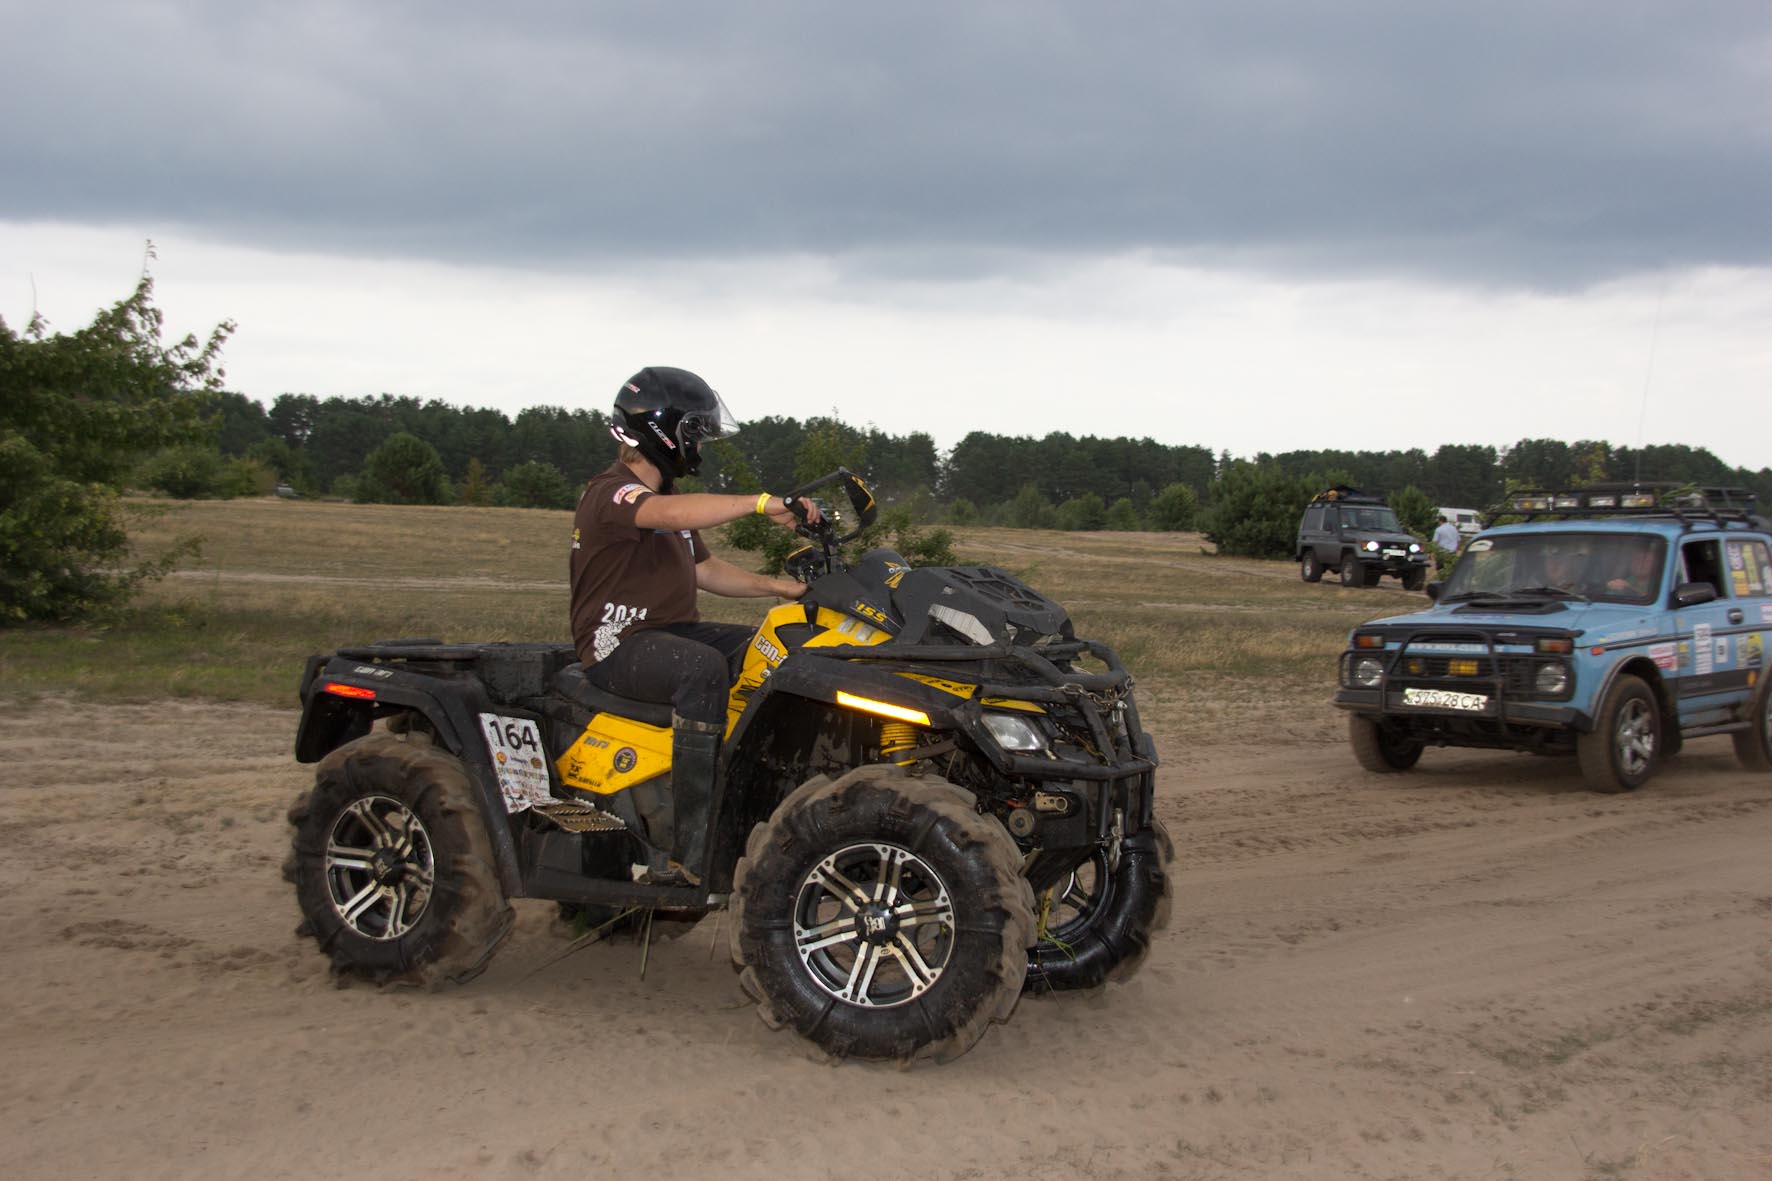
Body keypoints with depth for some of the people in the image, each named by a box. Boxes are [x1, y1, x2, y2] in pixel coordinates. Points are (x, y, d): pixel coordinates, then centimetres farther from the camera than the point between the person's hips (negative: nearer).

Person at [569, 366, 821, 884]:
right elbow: (671, 515, -34)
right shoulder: (611, 492, -13)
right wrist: (761, 503, -37)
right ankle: (693, 851, -38)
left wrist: (778, 586, 8)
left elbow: (704, 570, 21)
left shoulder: (667, 496, 20)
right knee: (704, 668, -36)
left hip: (671, 631, 10)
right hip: (618, 643, -10)